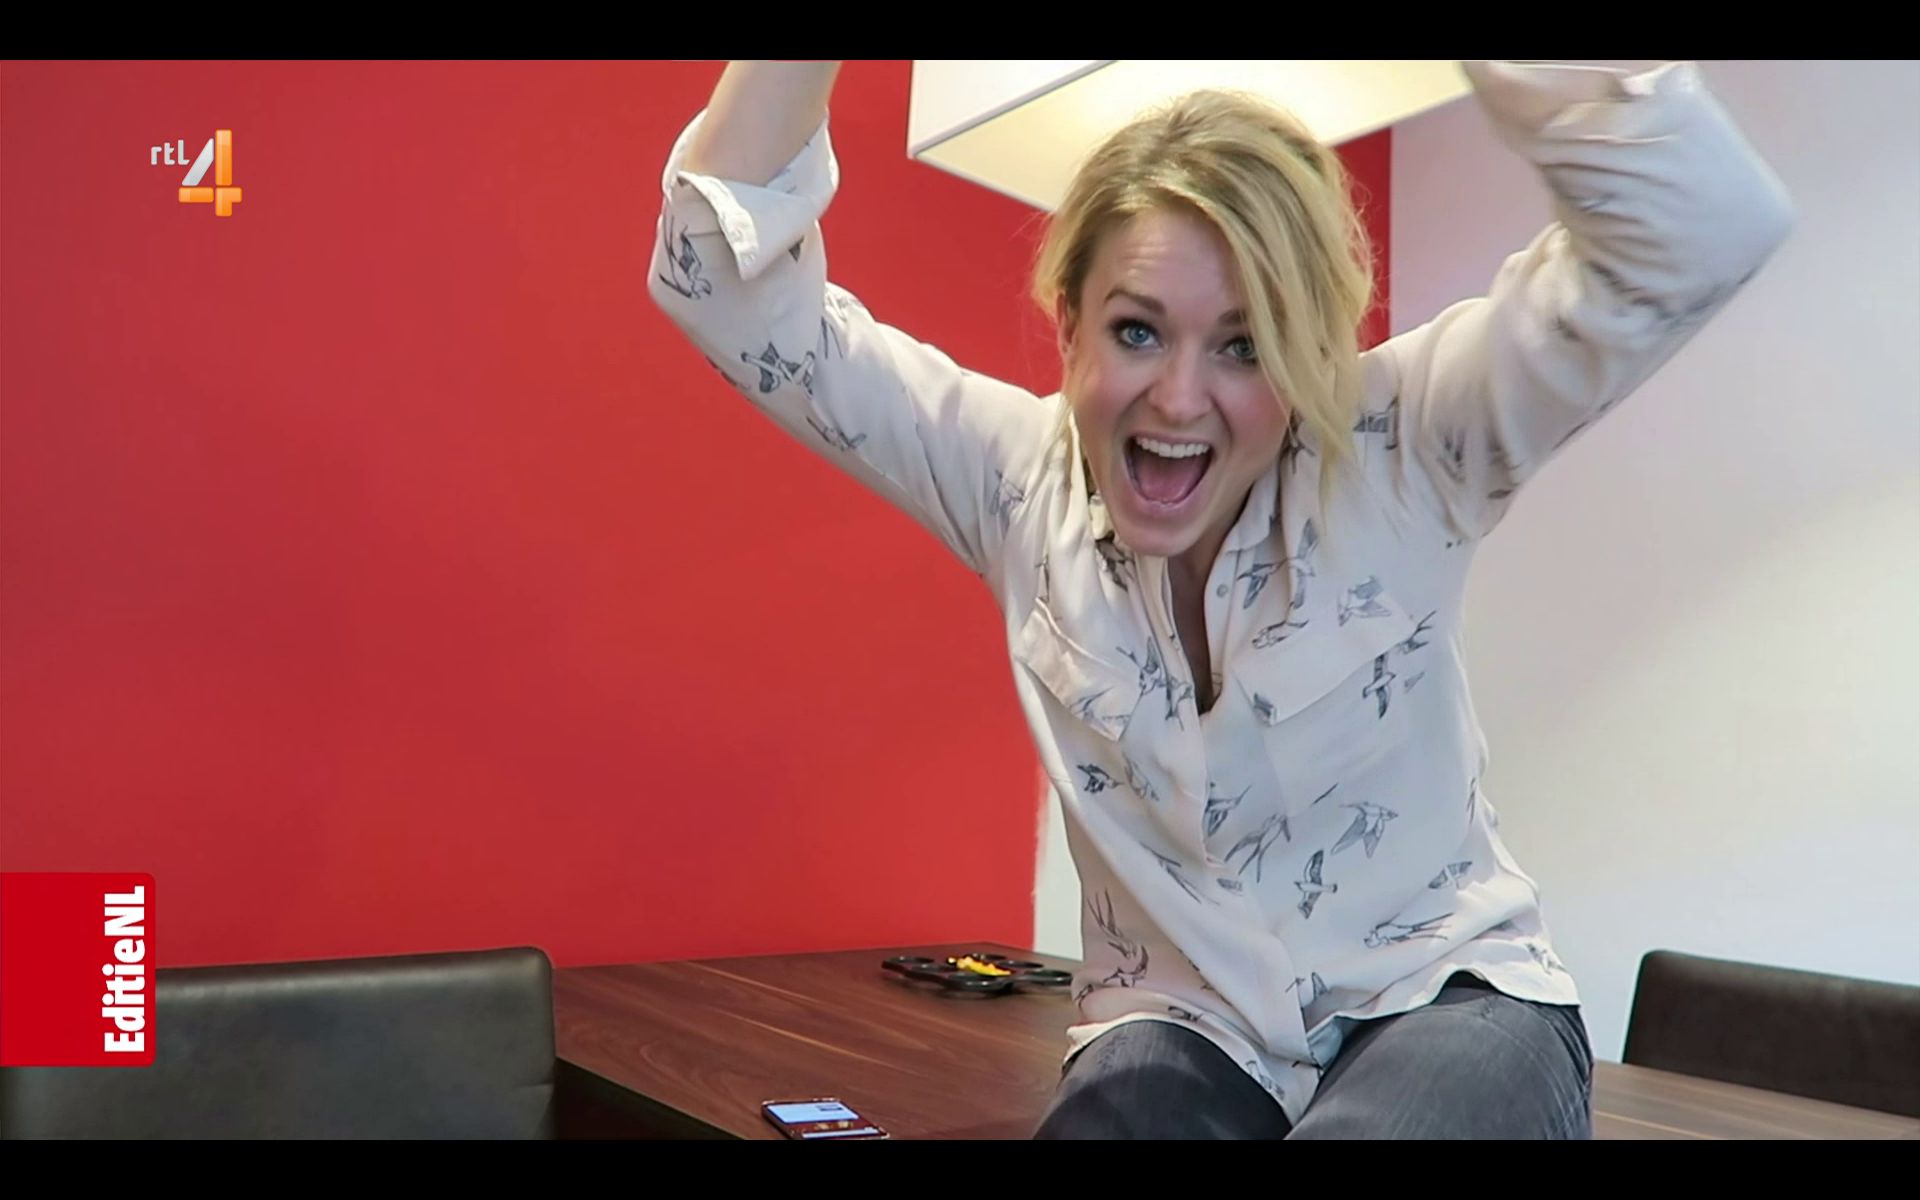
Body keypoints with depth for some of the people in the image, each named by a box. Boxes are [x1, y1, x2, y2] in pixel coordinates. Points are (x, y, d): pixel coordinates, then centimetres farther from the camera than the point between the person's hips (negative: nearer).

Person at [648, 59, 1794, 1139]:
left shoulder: (1399, 458, -13)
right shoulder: (1021, 479, -7)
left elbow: (1712, 224, -25)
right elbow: (735, 289, -12)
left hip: (1446, 1001, 0)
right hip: (1178, 1029, 1)